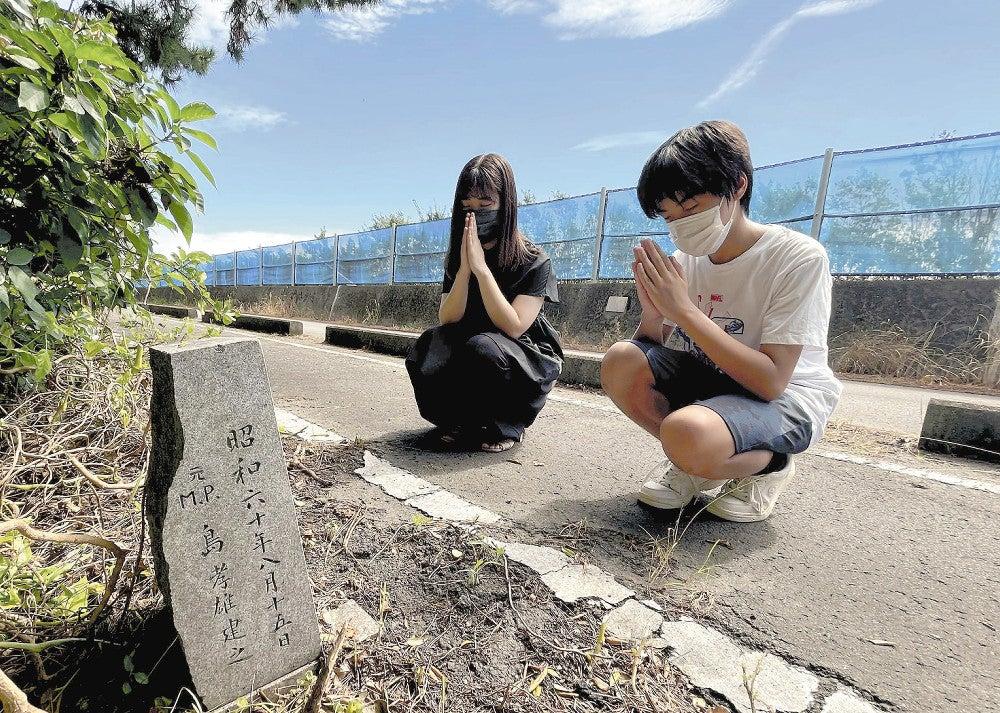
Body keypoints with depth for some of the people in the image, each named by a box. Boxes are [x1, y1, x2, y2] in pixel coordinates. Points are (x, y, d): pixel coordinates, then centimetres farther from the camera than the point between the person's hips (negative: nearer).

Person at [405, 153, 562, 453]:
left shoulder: (534, 261, -14)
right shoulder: (458, 257, 1)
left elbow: (513, 328, -24)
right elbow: (447, 321, -10)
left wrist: (481, 268, -27)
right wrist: (464, 268, -23)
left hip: (527, 367, -3)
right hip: (467, 352, 4)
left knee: (481, 347, -36)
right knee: (427, 346, -26)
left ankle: (507, 425, -7)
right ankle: (464, 420, -2)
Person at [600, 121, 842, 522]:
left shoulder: (799, 258, -20)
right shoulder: (685, 260, -4)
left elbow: (771, 381, -26)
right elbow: (655, 350, -1)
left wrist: (685, 310, -30)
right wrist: (652, 315, -24)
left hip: (787, 398, -5)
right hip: (713, 380, 6)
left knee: (685, 433, -35)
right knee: (620, 364, -18)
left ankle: (767, 465, 1)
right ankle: (696, 464, 2)